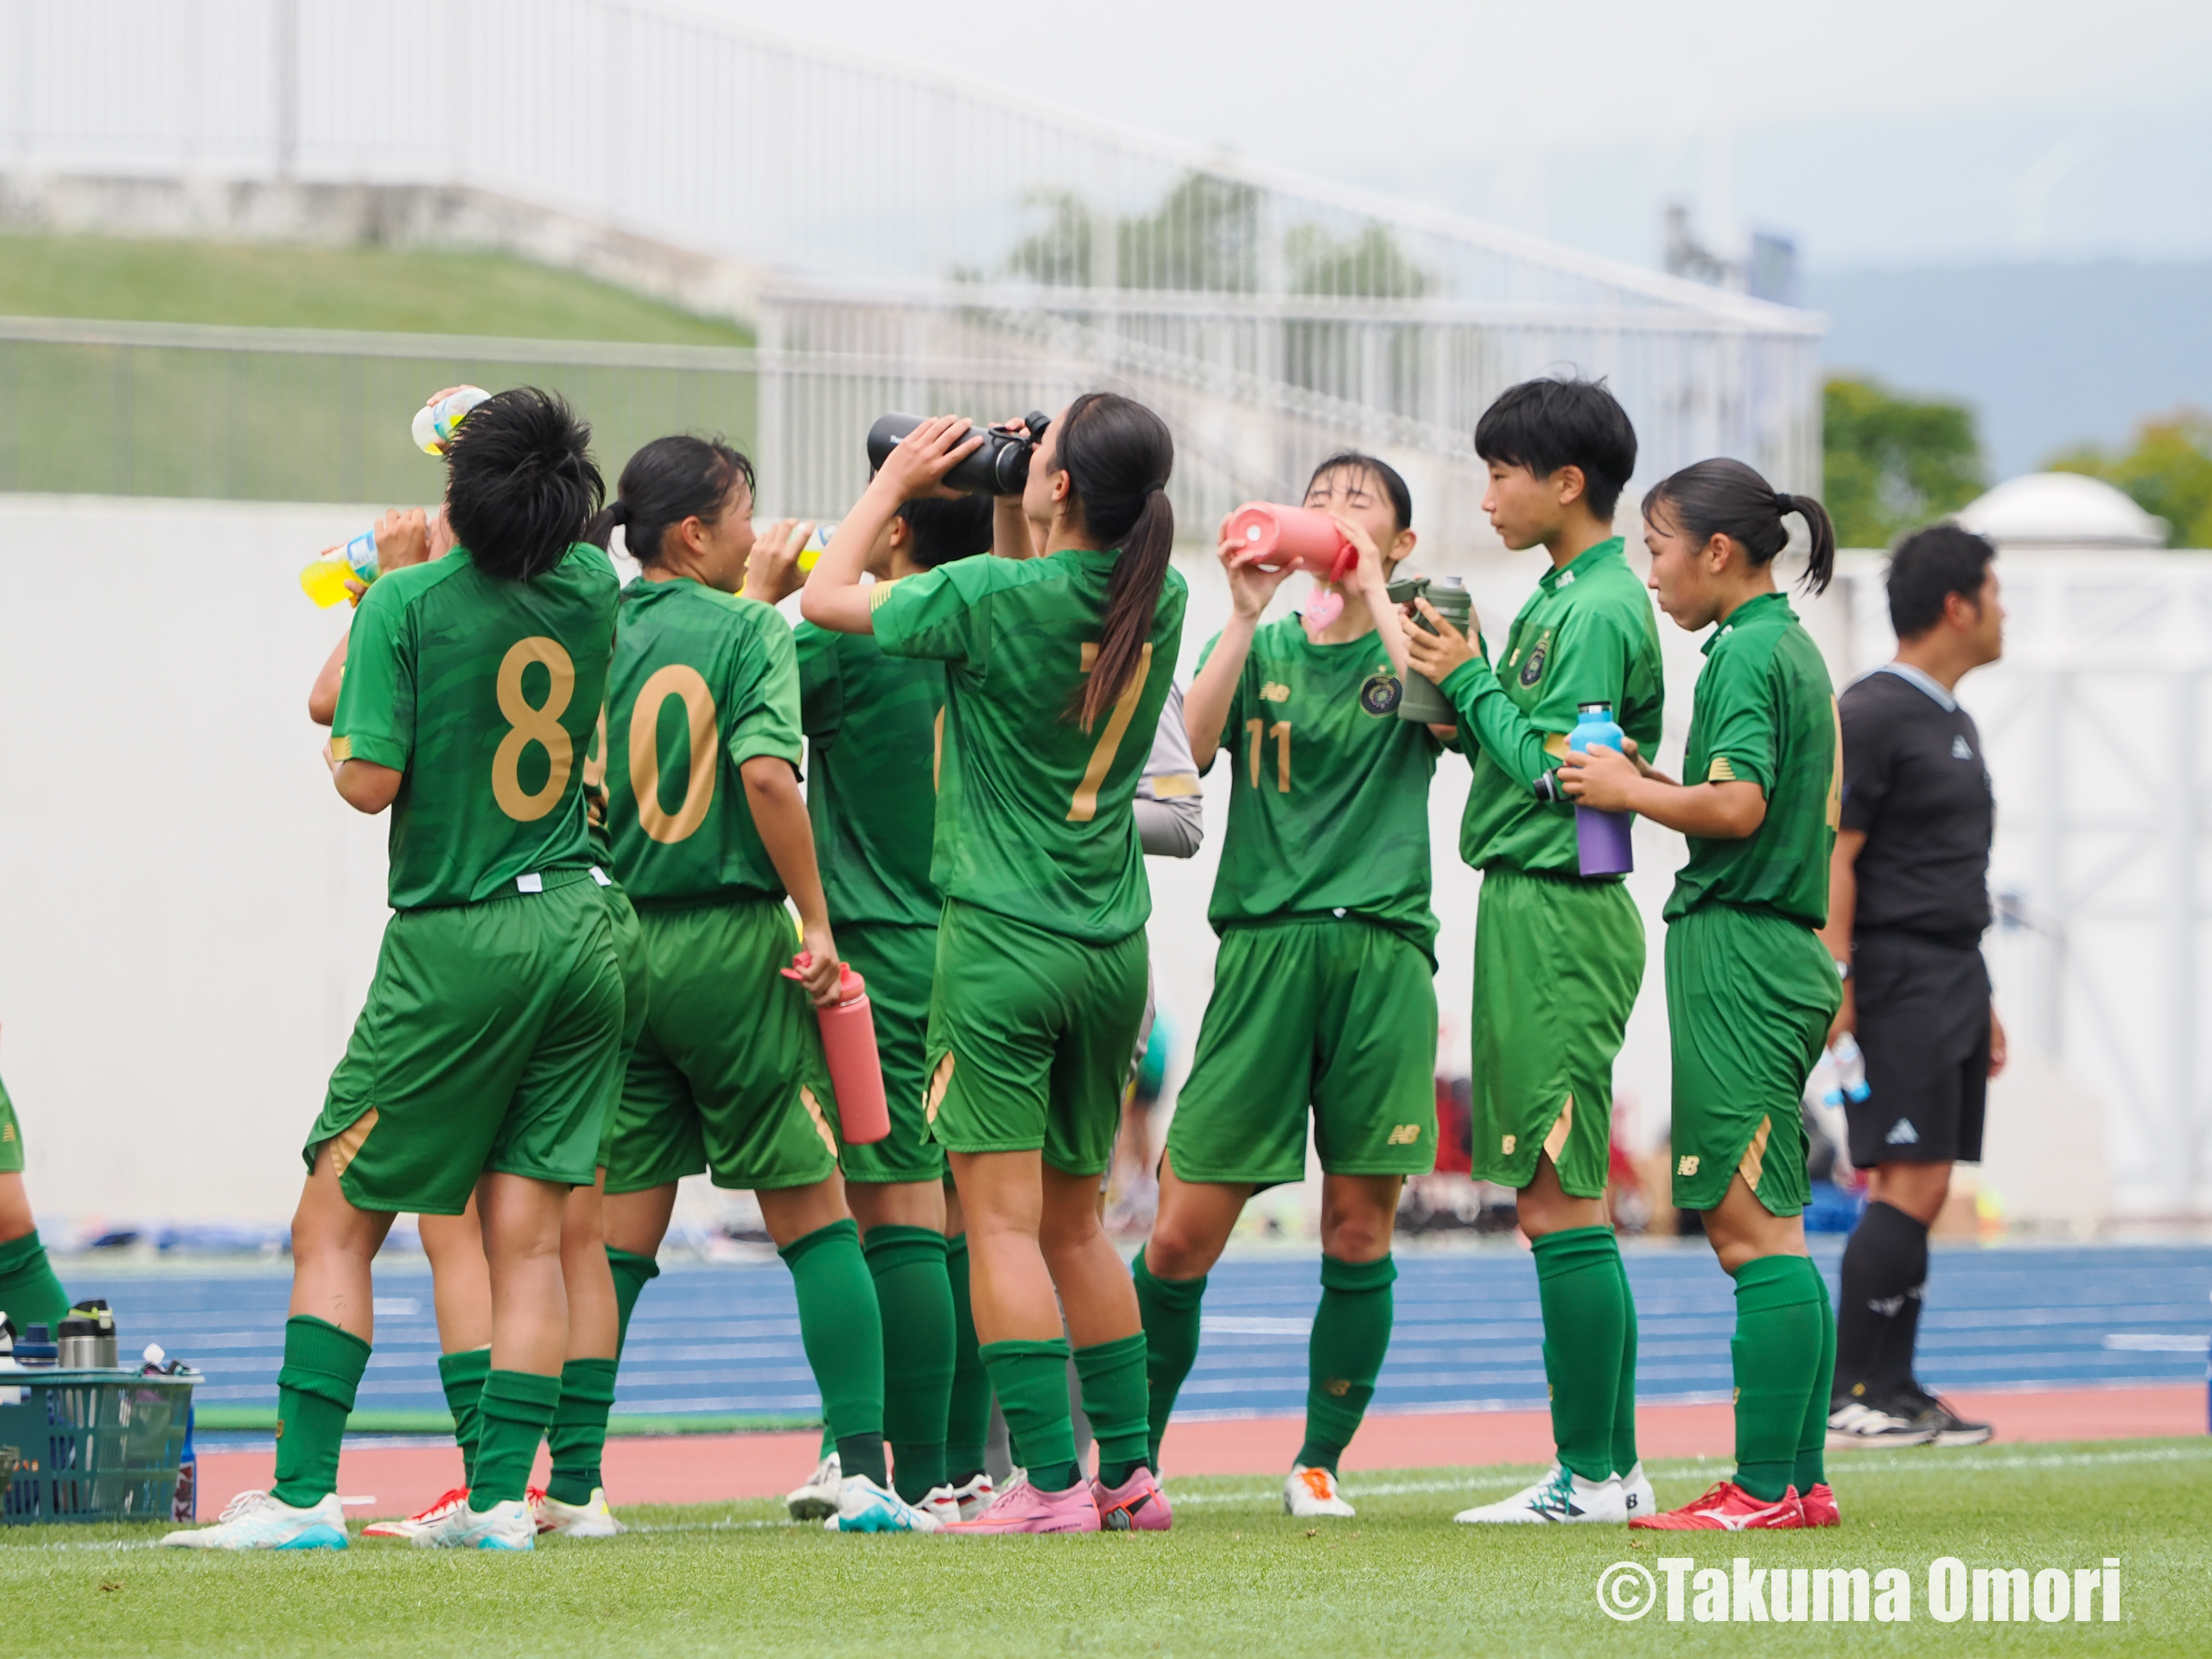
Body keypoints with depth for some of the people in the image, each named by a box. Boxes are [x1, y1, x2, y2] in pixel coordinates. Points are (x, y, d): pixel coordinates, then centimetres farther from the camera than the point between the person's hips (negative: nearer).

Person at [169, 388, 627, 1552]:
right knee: (527, 1236, 4)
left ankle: (304, 1492, -5)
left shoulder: (409, 604, -13)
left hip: (454, 942, -5)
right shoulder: (591, 589, 3)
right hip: (578, 926, 5)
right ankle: (501, 1495, -1)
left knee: (335, 1225, 2)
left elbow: (370, 781, -15)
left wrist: (336, 747, 6)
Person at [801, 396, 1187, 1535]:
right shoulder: (1158, 602, 2)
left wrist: (898, 480, 10)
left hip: (1002, 937, -6)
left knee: (1003, 1219, -5)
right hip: (1113, 940, 6)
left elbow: (827, 598, 0)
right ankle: (1128, 1470, 17)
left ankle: (1051, 1482, -12)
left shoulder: (991, 597, -14)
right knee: (1074, 1219, 17)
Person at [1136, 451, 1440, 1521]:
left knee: (1359, 1225, 0)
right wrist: (1247, 614, -7)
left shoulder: (1414, 643, 12)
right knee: (1184, 1233, -4)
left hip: (1383, 948, -1)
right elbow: (1189, 744, -2)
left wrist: (1370, 585, -7)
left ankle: (1320, 1462, 12)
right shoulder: (1263, 647, 16)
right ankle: (1130, 1456, 9)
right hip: (1264, 943, 1)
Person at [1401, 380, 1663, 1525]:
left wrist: (1467, 682, -8)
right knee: (1566, 1203, 11)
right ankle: (1614, 1464, 14)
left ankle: (1587, 1477, -7)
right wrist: (1462, 706, 4)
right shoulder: (1562, 596, 17)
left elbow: (1552, 769, -17)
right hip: (1534, 908, 10)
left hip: (1558, 911, -10)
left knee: (1559, 1202, -8)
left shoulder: (1599, 612, -13)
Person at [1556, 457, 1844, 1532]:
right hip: (1782, 956, 10)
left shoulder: (1745, 654, -11)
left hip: (1735, 950, -10)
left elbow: (1737, 804, -22)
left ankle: (1765, 1489, -11)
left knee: (1754, 1230, -10)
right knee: (1769, 1230, 12)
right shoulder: (1794, 649, 18)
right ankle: (1802, 1478, 13)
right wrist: (1649, 784, 12)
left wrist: (1631, 792, -8)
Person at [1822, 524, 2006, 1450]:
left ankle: (1894, 1391, 10)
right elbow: (1831, 857, -15)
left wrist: (1981, 1003, 22)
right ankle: (1849, 1397, -13)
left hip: (1952, 981, 9)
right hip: (1899, 982, -9)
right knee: (1908, 1186, -13)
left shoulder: (1952, 723, 19)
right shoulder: (1870, 716, -10)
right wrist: (1833, 982, -22)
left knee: (1923, 1193, 7)